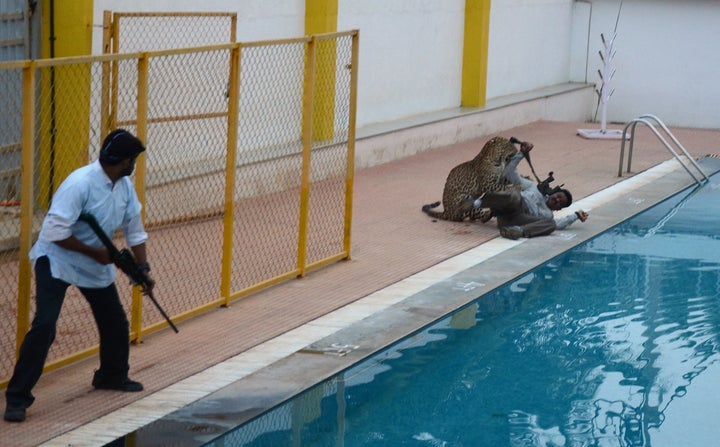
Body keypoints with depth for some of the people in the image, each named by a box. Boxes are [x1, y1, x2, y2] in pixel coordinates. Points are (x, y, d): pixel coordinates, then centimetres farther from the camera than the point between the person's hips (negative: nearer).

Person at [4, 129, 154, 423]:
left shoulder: (125, 186, -4)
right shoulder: (80, 183, -29)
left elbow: (134, 230, 8)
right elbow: (54, 232, -30)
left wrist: (142, 267, 3)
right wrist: (95, 252, -24)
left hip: (96, 263, 8)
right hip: (57, 259, -8)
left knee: (115, 321, 14)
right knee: (44, 326, -18)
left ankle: (112, 376, 40)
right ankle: (17, 397, -14)